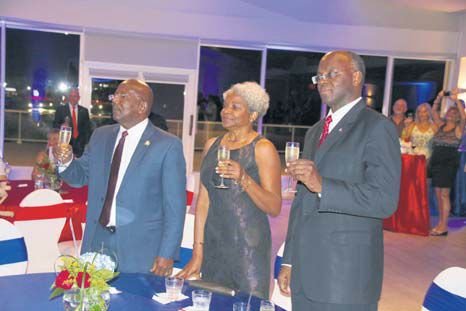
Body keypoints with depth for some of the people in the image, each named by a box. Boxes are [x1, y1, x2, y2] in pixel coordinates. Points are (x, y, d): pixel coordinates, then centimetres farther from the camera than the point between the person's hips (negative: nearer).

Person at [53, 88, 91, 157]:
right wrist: (62, 126, -19)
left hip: (79, 144, 1)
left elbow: (87, 128, 12)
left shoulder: (84, 111, 12)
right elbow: (55, 125, 4)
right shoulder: (60, 109, 7)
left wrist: (86, 143, 2)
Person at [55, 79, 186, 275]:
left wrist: (167, 254, -11)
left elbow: (175, 206, -9)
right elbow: (81, 176, 16)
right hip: (97, 240, 5)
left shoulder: (168, 145, -9)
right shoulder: (100, 136, 8)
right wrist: (66, 161, -5)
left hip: (140, 249, -4)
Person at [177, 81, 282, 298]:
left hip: (249, 245, -4)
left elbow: (274, 207, -10)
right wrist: (197, 252, 3)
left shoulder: (263, 148, -6)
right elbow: (203, 200, 6)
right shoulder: (212, 145, 8)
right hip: (213, 242, 5)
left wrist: (243, 178, -25)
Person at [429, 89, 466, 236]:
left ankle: (444, 227, -2)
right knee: (438, 194, 7)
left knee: (444, 194, -6)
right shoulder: (441, 125, 14)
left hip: (449, 163, -5)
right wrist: (439, 98, -2)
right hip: (436, 162, 5)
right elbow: (434, 111, 12)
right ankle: (440, 224, 13)